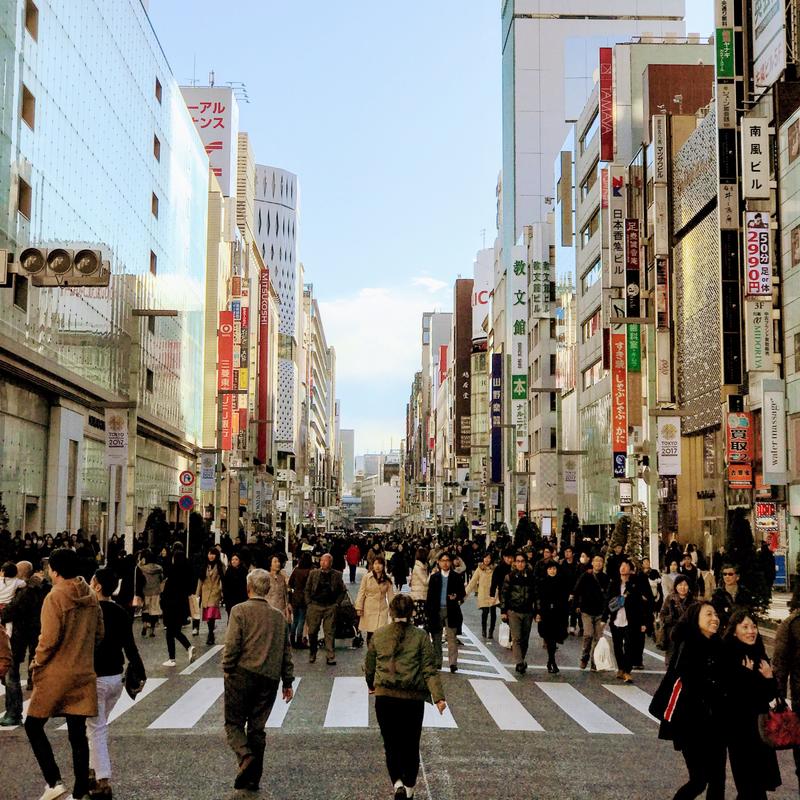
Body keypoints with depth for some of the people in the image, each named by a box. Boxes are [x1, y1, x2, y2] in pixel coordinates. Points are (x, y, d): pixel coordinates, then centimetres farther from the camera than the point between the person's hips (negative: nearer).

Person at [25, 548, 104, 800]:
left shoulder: (55, 597, -13)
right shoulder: (91, 598, 6)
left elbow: (49, 639, -17)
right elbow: (99, 634, 11)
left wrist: (37, 664, -3)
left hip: (56, 674, -6)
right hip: (84, 674, 6)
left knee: (33, 725, 9)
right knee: (77, 734, 10)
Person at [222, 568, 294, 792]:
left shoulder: (240, 610, -4)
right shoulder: (279, 616, 12)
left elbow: (232, 645, -12)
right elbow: (286, 651, 14)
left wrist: (227, 670, 2)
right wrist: (287, 682, 19)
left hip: (242, 673, -4)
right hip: (269, 679, 4)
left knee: (233, 723, 7)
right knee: (257, 727, 11)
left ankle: (245, 756, -18)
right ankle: (253, 778, 14)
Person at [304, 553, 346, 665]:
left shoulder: (336, 575, 4)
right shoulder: (313, 573, 6)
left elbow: (343, 591, 12)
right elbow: (307, 590, 10)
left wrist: (337, 603, 3)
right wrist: (309, 603, 2)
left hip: (330, 607, -1)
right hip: (315, 606, 1)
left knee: (330, 632, -4)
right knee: (312, 632, 3)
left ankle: (330, 657, -1)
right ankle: (312, 655, 22)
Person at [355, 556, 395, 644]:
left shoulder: (387, 580, 5)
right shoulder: (367, 577, -1)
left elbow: (390, 595, 9)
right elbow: (361, 593, 0)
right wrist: (359, 608, -3)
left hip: (382, 610, 1)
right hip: (369, 609, -1)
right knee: (370, 633, 3)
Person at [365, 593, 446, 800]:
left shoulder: (378, 635, 2)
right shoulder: (420, 637, -3)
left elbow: (369, 666, 12)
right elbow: (430, 669, -10)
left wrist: (371, 686, 30)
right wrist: (438, 696, -13)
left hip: (384, 697, 1)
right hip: (413, 698, -1)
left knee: (391, 745, 10)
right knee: (411, 745, 15)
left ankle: (397, 783, -8)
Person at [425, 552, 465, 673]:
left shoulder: (457, 577, 4)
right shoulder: (434, 577, 7)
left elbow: (462, 593, 9)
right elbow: (430, 596, 7)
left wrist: (457, 597, -14)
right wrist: (427, 612, 3)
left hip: (451, 611, -2)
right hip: (436, 611, 2)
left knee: (452, 637, -8)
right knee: (436, 638, 7)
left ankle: (453, 663, -10)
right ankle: (437, 662, 16)